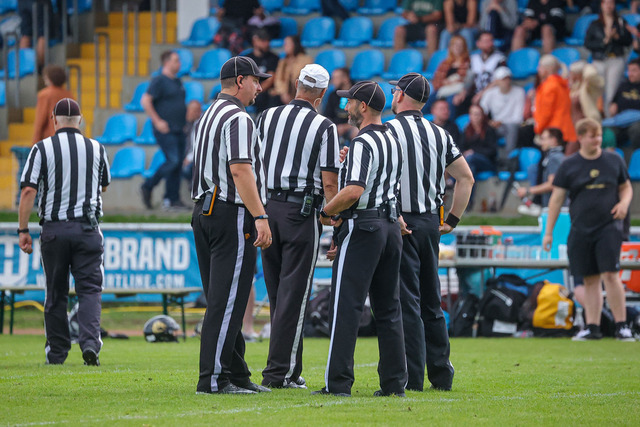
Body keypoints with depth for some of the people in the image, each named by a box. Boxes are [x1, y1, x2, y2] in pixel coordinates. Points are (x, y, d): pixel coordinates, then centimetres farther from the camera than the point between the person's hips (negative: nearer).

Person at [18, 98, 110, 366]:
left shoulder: (42, 149, -3)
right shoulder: (96, 149, 4)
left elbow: (28, 191, -8)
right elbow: (103, 186, 20)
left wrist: (23, 230, -5)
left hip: (53, 230, 0)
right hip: (87, 228, 0)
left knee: (56, 293, 9)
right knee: (90, 289, 0)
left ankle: (57, 352, 14)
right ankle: (90, 342, -20)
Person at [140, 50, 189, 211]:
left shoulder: (177, 82, 17)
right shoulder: (159, 81, -9)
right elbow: (145, 101, -16)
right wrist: (157, 121, -17)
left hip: (178, 130, 8)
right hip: (165, 130, -8)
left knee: (178, 164, 3)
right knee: (173, 160, -15)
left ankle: (172, 199, 6)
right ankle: (148, 187, -1)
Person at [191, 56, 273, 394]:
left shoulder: (207, 117, 20)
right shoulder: (238, 118, -11)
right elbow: (240, 170, -21)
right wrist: (260, 217, -24)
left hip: (204, 211, 10)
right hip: (232, 215, -10)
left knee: (221, 300, 11)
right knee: (227, 301, -10)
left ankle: (236, 375, 15)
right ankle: (213, 378, -12)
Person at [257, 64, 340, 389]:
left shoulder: (267, 118, 8)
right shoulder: (324, 127, -5)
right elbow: (329, 183, -9)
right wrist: (335, 221, -1)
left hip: (267, 207, 5)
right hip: (302, 211, -5)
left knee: (277, 294, 11)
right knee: (293, 294, -3)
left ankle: (289, 370, 14)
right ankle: (280, 372, -6)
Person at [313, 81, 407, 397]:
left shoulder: (363, 143, -14)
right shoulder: (394, 142, 15)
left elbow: (353, 191, -25)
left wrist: (326, 211, -12)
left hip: (362, 228, -9)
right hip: (391, 226, 9)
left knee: (346, 305, -7)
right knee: (388, 308, 11)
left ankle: (338, 383, -10)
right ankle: (394, 381, 9)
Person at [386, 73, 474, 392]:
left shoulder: (389, 130, -8)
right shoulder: (439, 134, 11)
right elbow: (466, 177, 13)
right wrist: (453, 219, 15)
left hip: (401, 224, -6)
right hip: (431, 224, 6)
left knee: (407, 302, -5)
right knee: (431, 302, 14)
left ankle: (412, 378, -6)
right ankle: (441, 375, 15)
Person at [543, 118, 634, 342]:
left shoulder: (614, 161, 6)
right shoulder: (569, 166, 4)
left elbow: (626, 187, 18)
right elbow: (556, 198, 5)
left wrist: (624, 202, -6)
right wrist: (548, 232, 2)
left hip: (609, 226, -1)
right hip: (581, 229, 1)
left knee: (610, 275, -13)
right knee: (590, 280, 4)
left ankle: (622, 326, -8)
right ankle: (592, 327, 9)